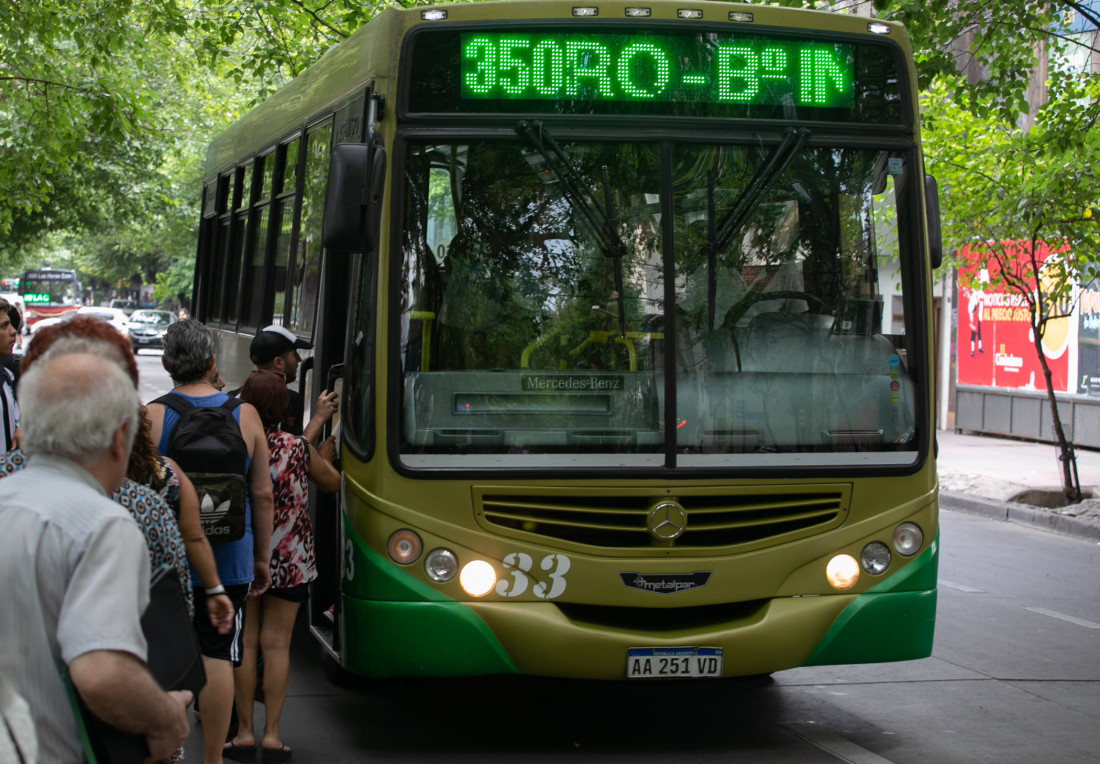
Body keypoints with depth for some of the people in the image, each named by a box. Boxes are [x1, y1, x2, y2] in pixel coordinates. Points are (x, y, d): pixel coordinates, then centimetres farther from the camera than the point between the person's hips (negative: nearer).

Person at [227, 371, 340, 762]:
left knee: (244, 643, 7)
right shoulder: (298, 447, -6)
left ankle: (244, 732, 9)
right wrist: (318, 452, 28)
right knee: (277, 644, 4)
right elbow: (331, 482, 10)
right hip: (290, 560, 0)